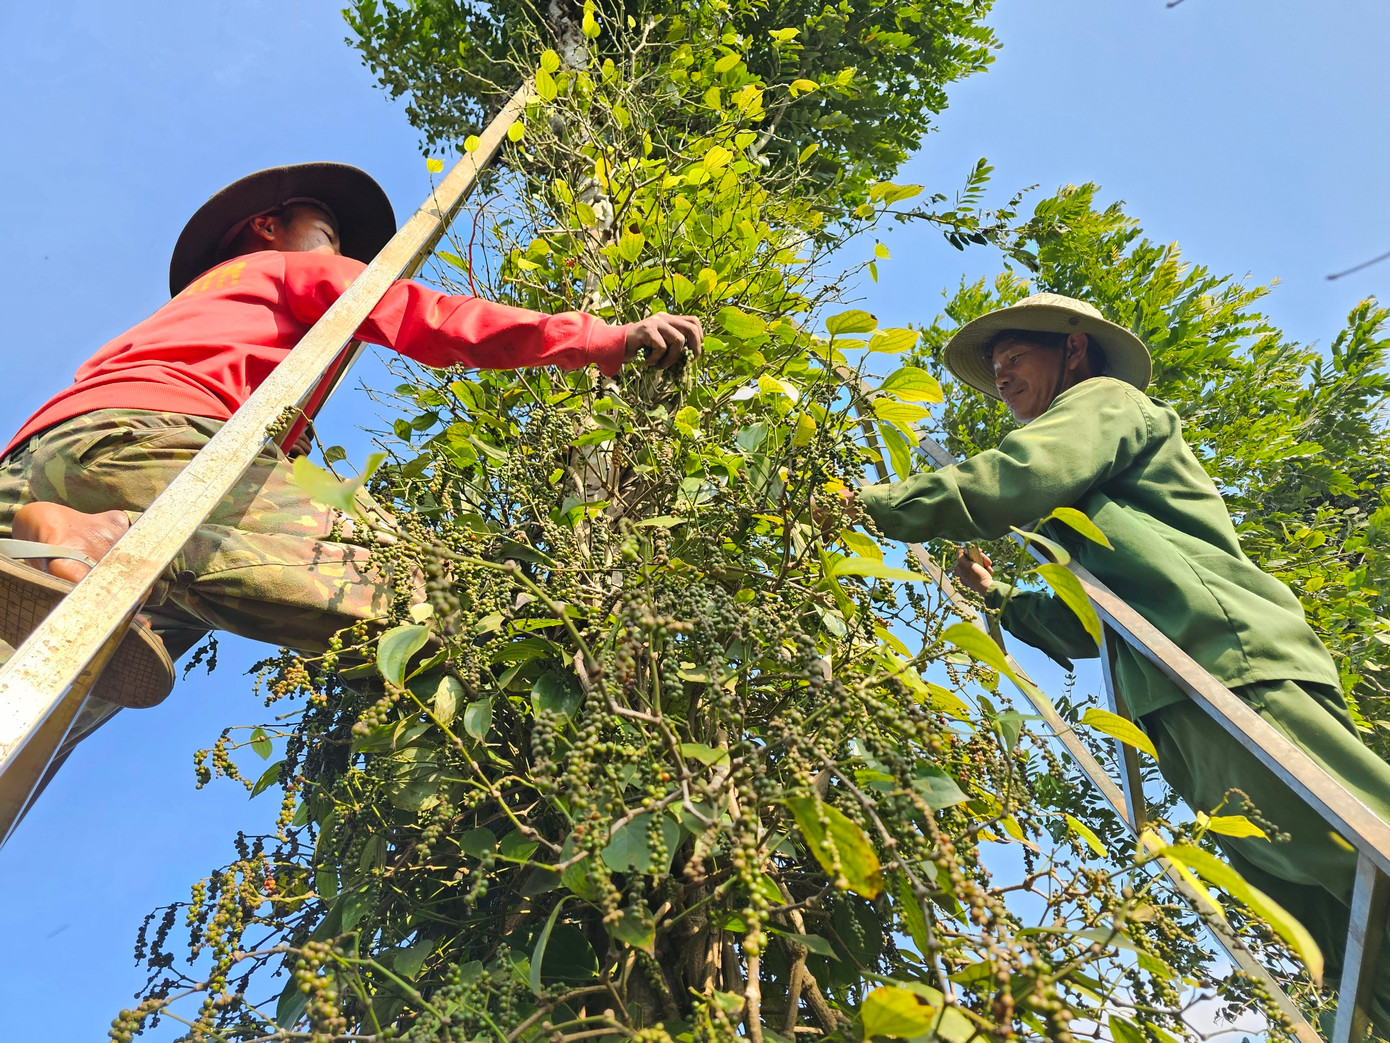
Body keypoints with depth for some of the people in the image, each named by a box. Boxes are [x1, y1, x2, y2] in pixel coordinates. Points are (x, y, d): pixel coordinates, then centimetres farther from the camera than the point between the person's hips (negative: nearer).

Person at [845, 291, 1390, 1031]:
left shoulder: (1105, 398, 9)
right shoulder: (1086, 508, 34)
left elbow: (1007, 483, -11)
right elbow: (1088, 631, 31)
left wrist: (876, 503, -2)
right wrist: (1000, 596, 23)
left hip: (1233, 669, -9)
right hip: (1186, 716, 9)